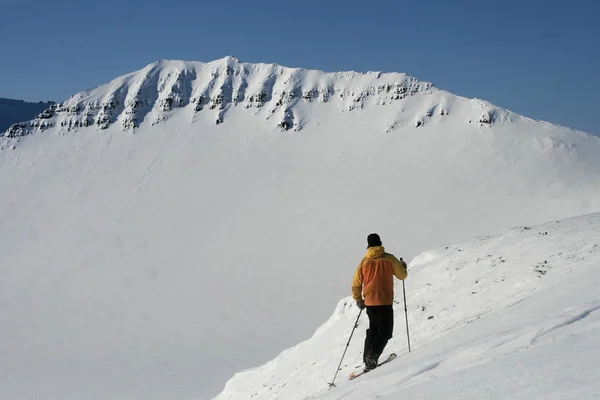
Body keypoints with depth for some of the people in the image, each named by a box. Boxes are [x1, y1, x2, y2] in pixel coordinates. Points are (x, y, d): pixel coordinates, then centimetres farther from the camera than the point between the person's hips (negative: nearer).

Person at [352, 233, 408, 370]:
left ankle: (367, 358, 12)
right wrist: (403, 266, 25)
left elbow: (356, 284, 8)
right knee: (385, 331, 2)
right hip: (385, 302, -4)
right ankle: (372, 355, -18)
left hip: (369, 303, 4)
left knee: (373, 330, 19)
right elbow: (402, 275, 3)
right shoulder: (389, 259, -5)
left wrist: (358, 300, 22)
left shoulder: (364, 262, 5)